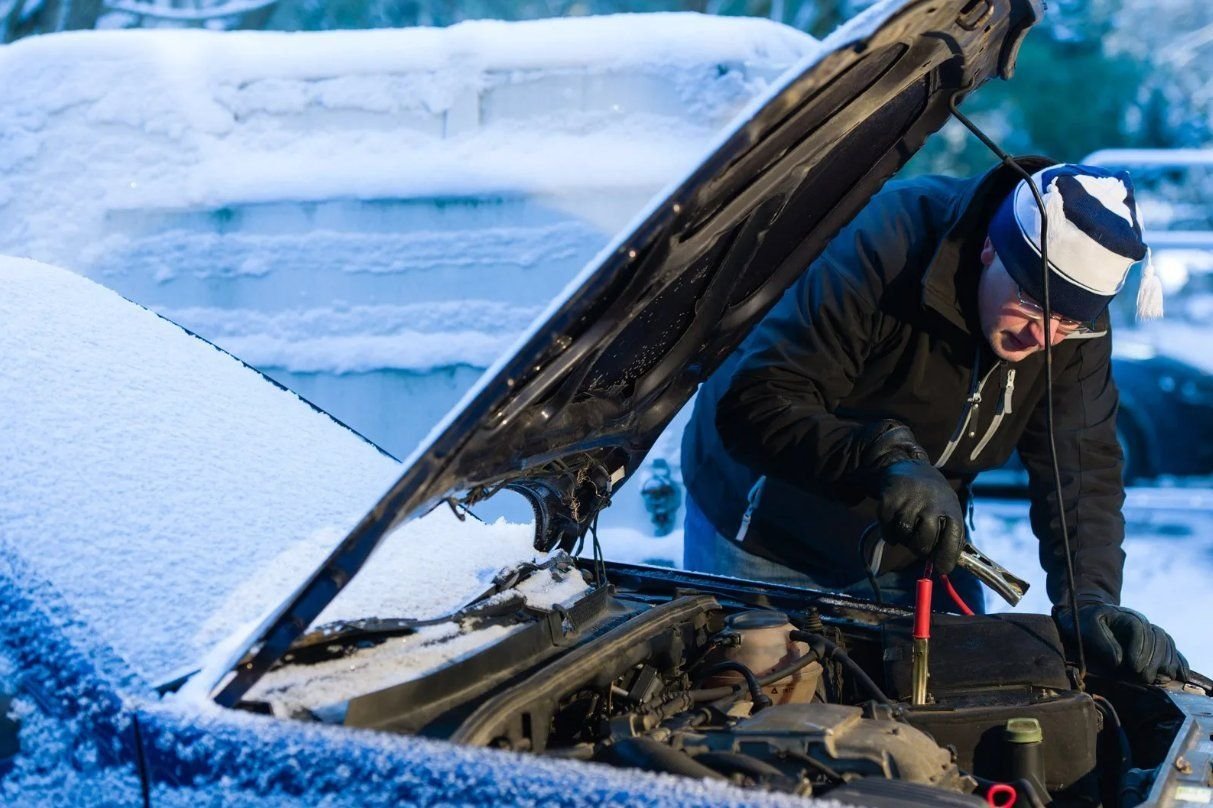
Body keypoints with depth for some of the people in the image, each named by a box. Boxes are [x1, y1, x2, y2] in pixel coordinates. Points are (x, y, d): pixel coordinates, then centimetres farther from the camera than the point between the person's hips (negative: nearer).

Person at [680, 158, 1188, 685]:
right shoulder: (884, 248, -33)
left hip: (910, 550, 5)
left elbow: (1083, 466, -15)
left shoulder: (1076, 314, -14)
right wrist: (885, 458, -51)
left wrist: (1088, 597, -31)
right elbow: (752, 405, -38)